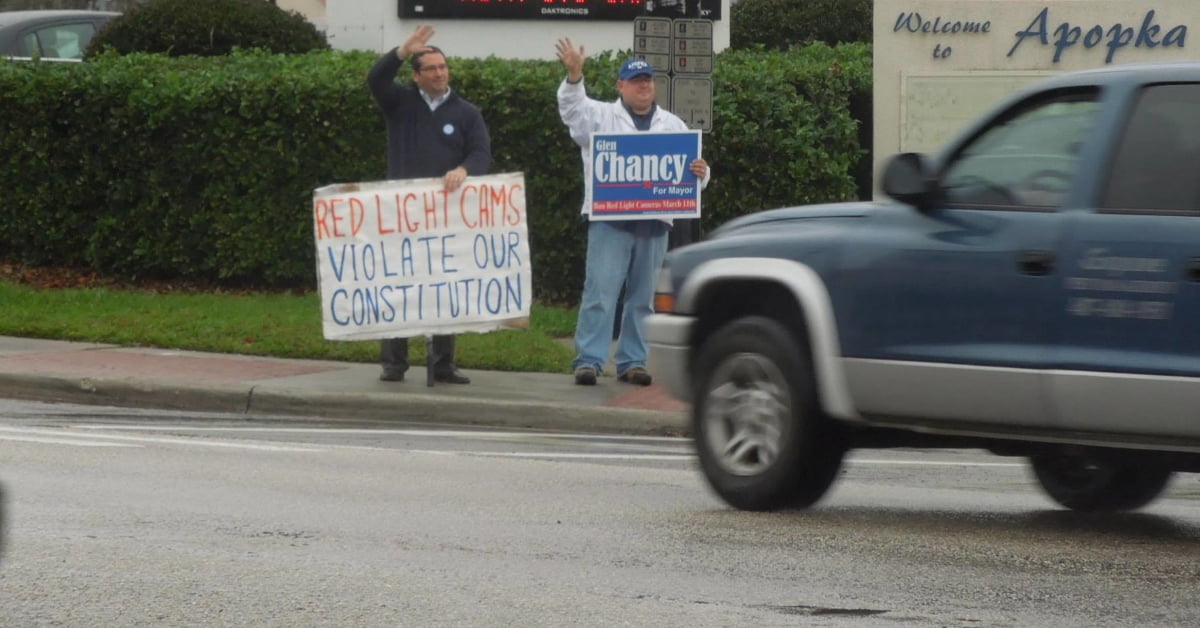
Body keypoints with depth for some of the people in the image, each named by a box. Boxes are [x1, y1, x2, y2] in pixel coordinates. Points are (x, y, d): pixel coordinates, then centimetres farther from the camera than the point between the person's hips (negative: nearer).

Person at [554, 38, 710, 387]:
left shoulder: (673, 125, 18)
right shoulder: (601, 115, 9)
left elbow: (691, 168, 18)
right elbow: (572, 107, -8)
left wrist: (700, 172, -6)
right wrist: (574, 75, -26)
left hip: (654, 222, 4)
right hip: (610, 218, -4)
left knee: (642, 296, 8)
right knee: (600, 291, -9)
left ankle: (632, 361, 14)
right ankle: (588, 360, -10)